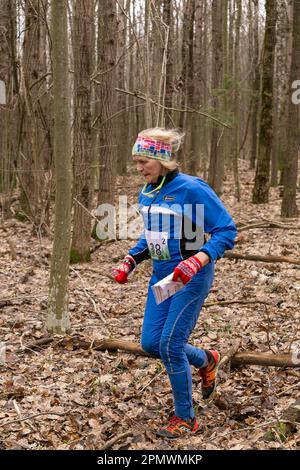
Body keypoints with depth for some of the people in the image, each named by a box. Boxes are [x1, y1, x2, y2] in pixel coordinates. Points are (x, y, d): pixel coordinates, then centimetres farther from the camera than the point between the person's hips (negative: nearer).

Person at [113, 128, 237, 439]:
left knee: (170, 345, -8)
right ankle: (206, 360, 34)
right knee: (150, 343, 5)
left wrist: (197, 260, -30)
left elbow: (226, 231, -16)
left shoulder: (192, 189, -17)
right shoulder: (146, 193, 6)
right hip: (161, 275, 8)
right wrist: (130, 261, 7)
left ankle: (186, 419, 12)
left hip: (191, 277, -8)